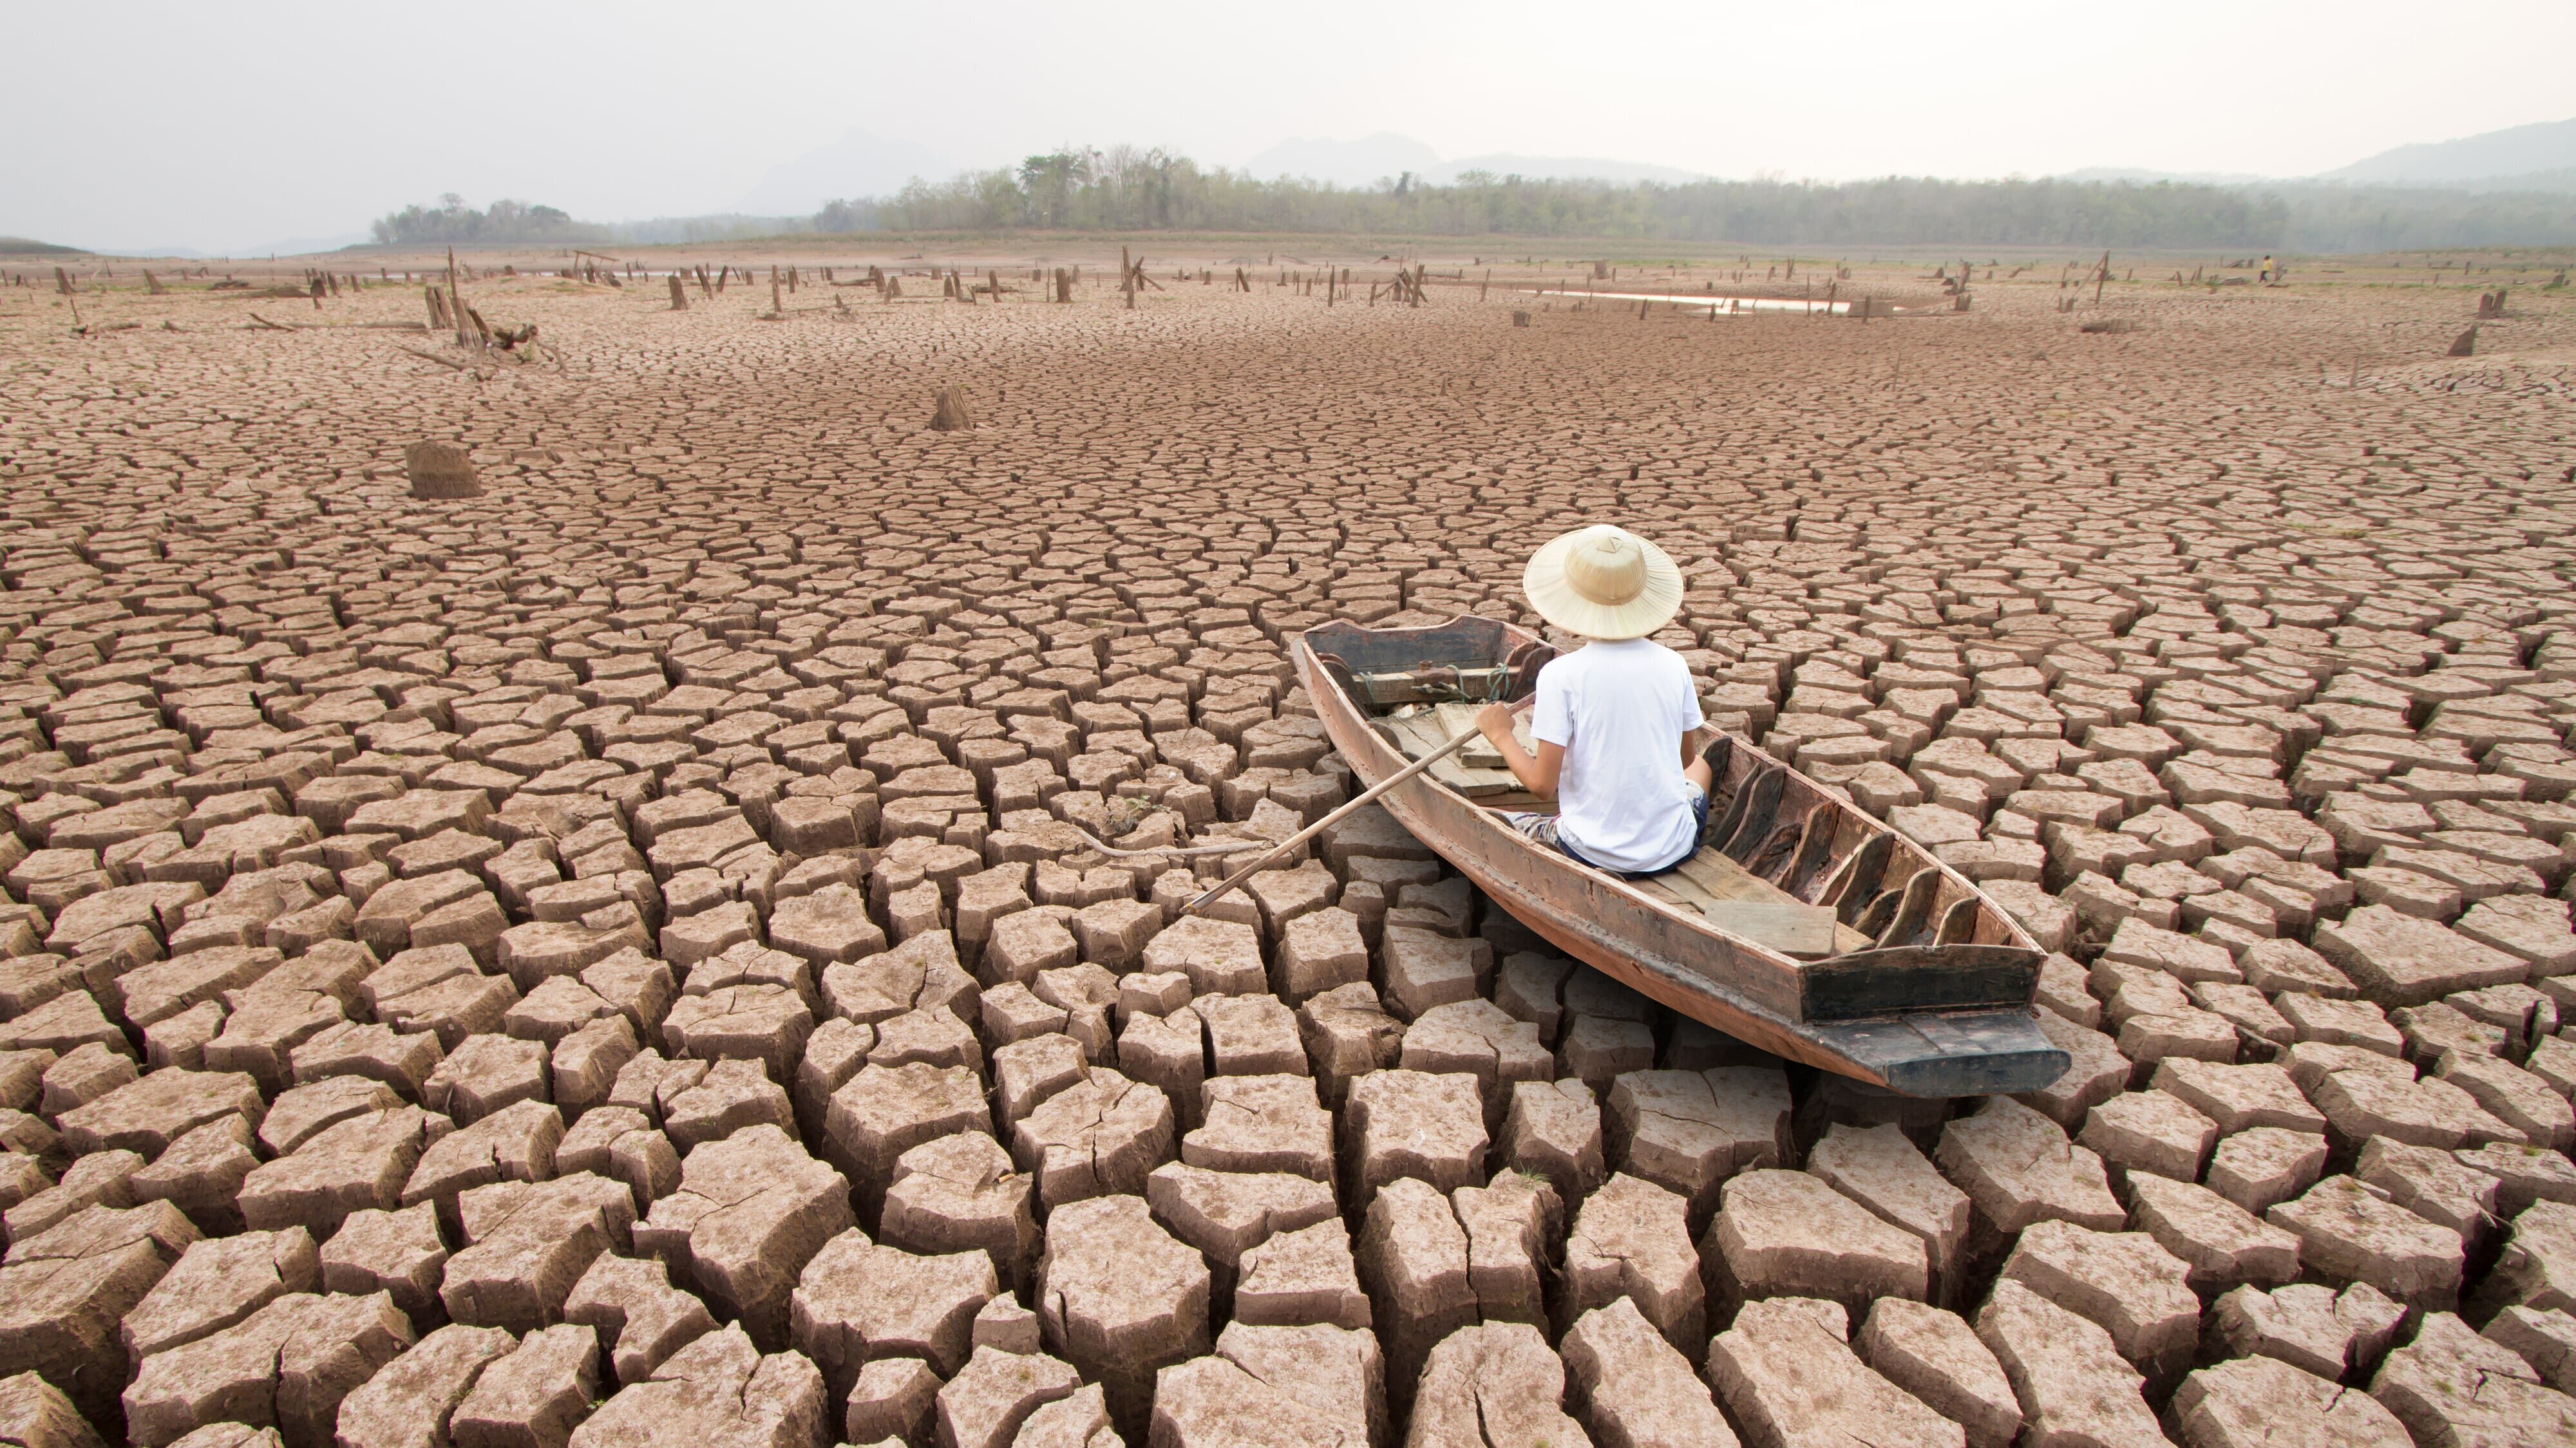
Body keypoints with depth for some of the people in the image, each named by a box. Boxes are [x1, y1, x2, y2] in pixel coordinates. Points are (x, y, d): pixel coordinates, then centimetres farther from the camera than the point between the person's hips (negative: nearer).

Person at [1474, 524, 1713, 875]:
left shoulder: (1560, 674, -16)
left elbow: (1542, 785, -15)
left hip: (1596, 855, -3)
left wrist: (1500, 734, 1)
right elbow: (1687, 756, 9)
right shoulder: (1672, 665, -5)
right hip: (1674, 849, 3)